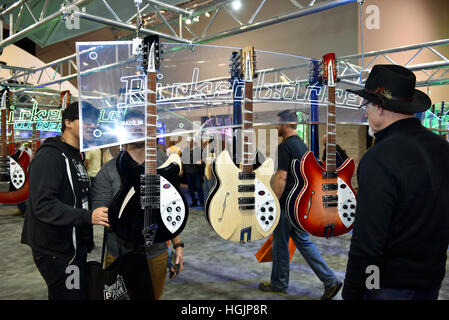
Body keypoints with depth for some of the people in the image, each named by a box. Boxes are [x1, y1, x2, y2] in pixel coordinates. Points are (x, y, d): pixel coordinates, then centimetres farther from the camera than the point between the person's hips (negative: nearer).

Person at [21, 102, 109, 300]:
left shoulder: (76, 157, 16)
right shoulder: (49, 156, -15)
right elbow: (42, 205, -26)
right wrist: (88, 216, -33)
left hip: (76, 246, 9)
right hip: (56, 252, -9)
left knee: (81, 293, 16)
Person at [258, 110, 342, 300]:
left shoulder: (285, 146, -17)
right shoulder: (302, 145, 13)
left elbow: (281, 179, -22)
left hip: (287, 205, -9)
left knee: (280, 243, 6)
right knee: (303, 242, 14)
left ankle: (279, 284, 22)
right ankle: (330, 280, 9)